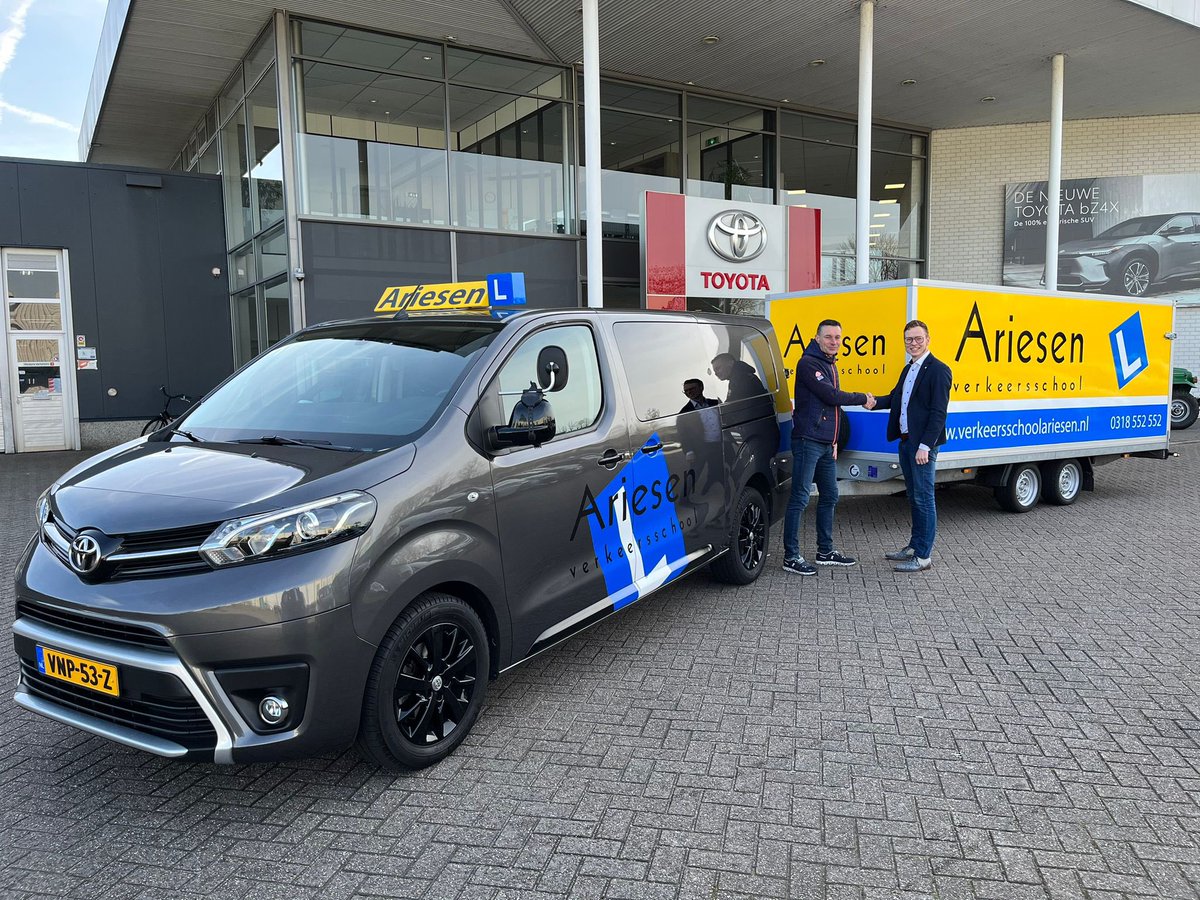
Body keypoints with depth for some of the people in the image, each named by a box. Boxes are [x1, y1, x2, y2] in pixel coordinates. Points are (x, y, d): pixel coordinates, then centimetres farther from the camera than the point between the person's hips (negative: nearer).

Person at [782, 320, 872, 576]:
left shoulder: (830, 365, 18)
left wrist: (834, 441, 21)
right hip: (808, 441, -10)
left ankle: (826, 551, 26)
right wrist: (863, 399, -4)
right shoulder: (808, 363, -12)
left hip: (826, 444, 10)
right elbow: (831, 396, -19)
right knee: (800, 498, -7)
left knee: (830, 496, 15)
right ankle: (791, 557, -2)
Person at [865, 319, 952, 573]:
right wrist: (876, 402, -4)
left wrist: (925, 446, -20)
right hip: (906, 440, 9)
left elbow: (938, 412, -16)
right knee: (914, 497, 16)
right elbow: (896, 397, 19)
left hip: (922, 445, -9)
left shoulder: (938, 370, -11)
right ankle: (914, 546, 27)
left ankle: (923, 556, 3)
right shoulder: (908, 369, 16)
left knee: (924, 498, -3)